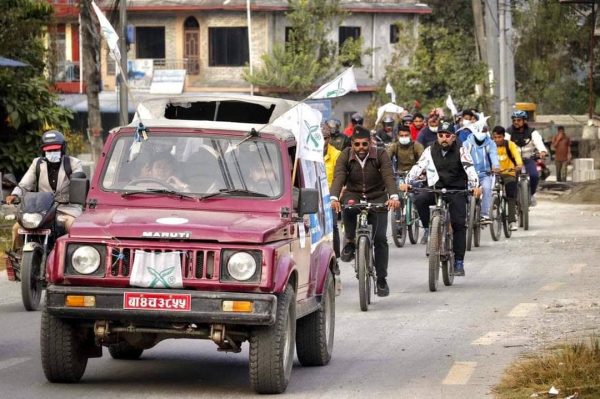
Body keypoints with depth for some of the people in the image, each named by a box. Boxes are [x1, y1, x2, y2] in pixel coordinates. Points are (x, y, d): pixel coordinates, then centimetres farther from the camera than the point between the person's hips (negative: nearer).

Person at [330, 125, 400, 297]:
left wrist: (393, 196, -43)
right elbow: (338, 177, -23)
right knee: (348, 208, -37)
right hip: (353, 195, 0)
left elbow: (388, 176, -25)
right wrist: (334, 198, -42)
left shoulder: (380, 155, -12)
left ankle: (382, 279, 2)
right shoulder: (346, 156, -10)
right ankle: (350, 242, -13)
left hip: (377, 198, 0)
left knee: (380, 238, -10)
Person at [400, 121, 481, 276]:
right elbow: (418, 167, -7)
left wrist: (475, 186, -32)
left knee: (459, 224, -10)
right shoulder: (430, 151, 3)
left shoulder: (460, 151, -2)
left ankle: (459, 262, -5)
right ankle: (428, 228, -8)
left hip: (456, 191, -1)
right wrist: (407, 183, -23)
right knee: (419, 199, -29)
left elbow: (469, 169, -15)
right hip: (436, 189, 1)